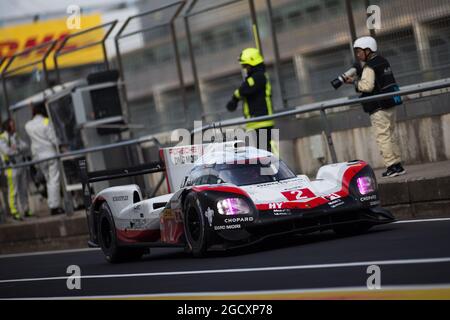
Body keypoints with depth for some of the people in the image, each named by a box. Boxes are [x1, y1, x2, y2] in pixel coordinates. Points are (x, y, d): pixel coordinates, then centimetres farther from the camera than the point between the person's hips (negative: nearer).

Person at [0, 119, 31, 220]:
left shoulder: (15, 136, 15)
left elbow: (25, 146, 5)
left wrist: (17, 148, -15)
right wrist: (20, 150, -8)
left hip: (22, 166, 7)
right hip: (12, 168, -7)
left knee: (24, 190, 10)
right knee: (13, 191, -6)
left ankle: (25, 210, 18)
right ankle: (14, 212, -2)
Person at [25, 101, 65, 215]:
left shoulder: (28, 125, 5)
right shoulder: (46, 122, -11)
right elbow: (53, 138, -12)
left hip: (38, 156, 5)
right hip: (51, 153, -5)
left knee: (49, 181, 14)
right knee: (54, 180, -4)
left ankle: (52, 206, 11)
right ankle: (55, 206, -8)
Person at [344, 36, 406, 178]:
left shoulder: (369, 67, -14)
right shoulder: (383, 61, 14)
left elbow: (367, 86, -23)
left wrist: (354, 81, -10)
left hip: (379, 108, -9)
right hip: (391, 105, 9)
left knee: (382, 137, -5)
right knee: (390, 135, 15)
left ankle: (392, 166, -7)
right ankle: (397, 164, 16)